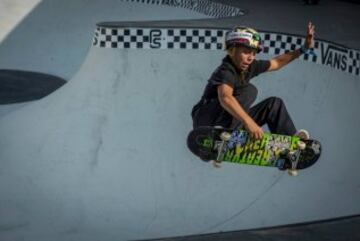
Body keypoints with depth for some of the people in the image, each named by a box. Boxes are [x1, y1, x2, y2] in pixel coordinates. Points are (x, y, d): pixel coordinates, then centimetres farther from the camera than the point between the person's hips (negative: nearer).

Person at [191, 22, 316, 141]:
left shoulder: (250, 66, 2)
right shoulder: (226, 70, -23)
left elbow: (277, 62, 20)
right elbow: (225, 98, -43)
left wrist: (304, 48, 17)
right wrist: (249, 122, -53)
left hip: (233, 120, 9)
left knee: (274, 104, 4)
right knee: (248, 90, -26)